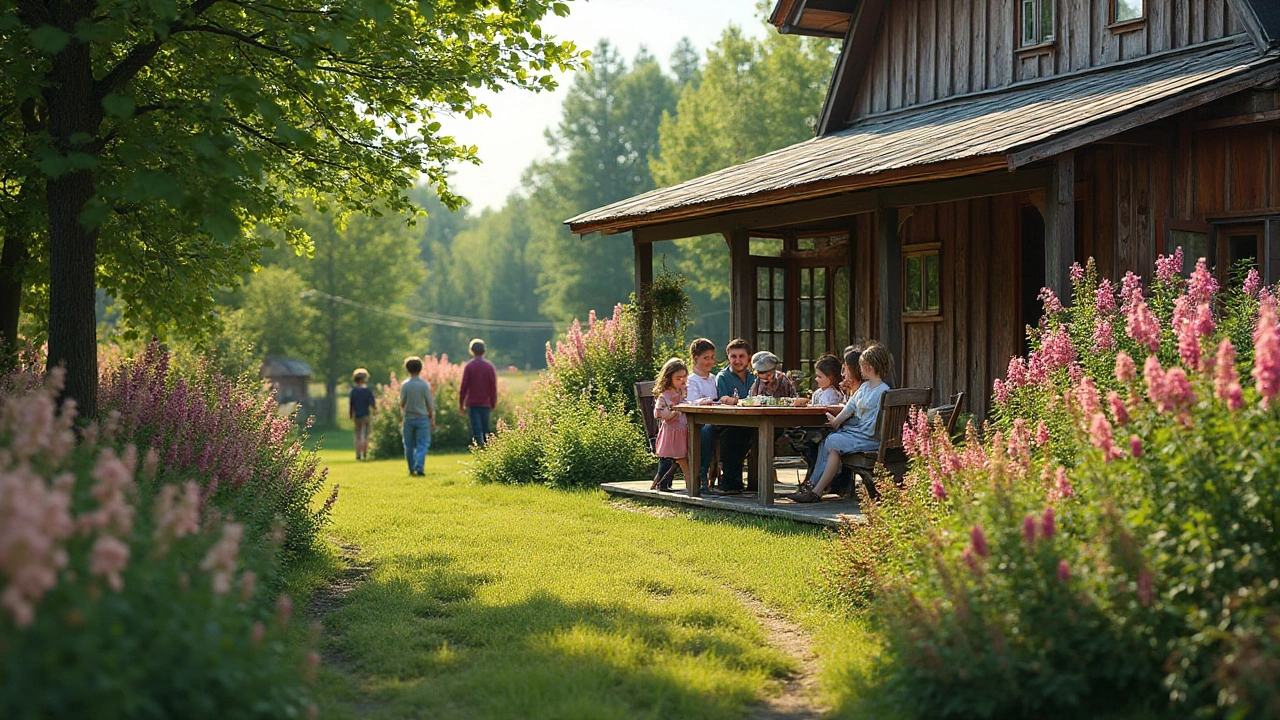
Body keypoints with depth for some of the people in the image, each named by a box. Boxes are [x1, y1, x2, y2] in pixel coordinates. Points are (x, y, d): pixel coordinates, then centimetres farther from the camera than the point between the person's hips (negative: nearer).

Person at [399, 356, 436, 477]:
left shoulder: (405, 385, -6)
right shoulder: (425, 385, -7)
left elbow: (402, 403, 0)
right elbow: (430, 404, -3)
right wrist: (432, 419, 6)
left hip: (408, 418, 1)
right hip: (422, 418, -1)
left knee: (409, 445, 12)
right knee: (422, 444, 1)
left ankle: (412, 469, 14)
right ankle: (419, 467, -15)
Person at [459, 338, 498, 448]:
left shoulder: (469, 366, -6)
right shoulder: (489, 366, 2)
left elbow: (464, 386, -6)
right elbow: (494, 386, 4)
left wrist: (461, 403, 1)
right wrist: (493, 403, 13)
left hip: (472, 403, -3)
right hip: (485, 404, 3)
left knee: (477, 430, -5)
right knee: (485, 429, 13)